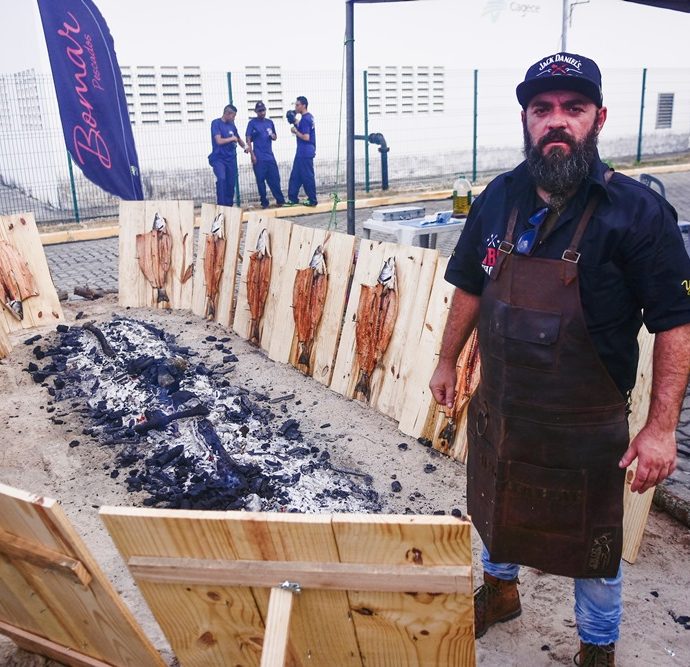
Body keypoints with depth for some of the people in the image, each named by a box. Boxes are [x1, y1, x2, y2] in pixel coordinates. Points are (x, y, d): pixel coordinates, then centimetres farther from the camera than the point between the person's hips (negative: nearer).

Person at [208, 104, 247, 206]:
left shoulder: (232, 125, 10)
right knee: (221, 179, -23)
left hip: (231, 158, 5)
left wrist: (245, 147, 1)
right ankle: (221, 205, -18)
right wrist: (232, 138, -2)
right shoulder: (216, 123, -7)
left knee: (231, 183, 3)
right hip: (219, 158, -5)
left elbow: (238, 138, 21)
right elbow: (219, 141, -15)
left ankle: (229, 205, 14)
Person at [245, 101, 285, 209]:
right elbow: (248, 139, -5)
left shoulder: (270, 122, 12)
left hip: (270, 156, 4)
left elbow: (275, 137, 21)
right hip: (259, 157, -4)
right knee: (260, 180, 0)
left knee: (275, 179, 2)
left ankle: (280, 200, 9)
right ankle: (264, 202, 7)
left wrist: (273, 136, -4)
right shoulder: (252, 123, -2)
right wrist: (252, 155, -12)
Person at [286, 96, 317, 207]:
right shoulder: (309, 117, 13)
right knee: (295, 175, 12)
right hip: (302, 152, 10)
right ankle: (293, 198, 17)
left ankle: (313, 200, 5)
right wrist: (296, 124, 7)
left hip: (305, 153, -10)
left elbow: (306, 137, -22)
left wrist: (295, 131, -10)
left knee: (307, 177, -2)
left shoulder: (305, 119, -16)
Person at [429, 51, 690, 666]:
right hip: (498, 412, 5)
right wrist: (447, 361, 13)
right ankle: (500, 591, 58)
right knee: (494, 512, 27)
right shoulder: (499, 198, -4)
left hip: (586, 430, -4)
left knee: (591, 548, 16)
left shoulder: (637, 212, -18)